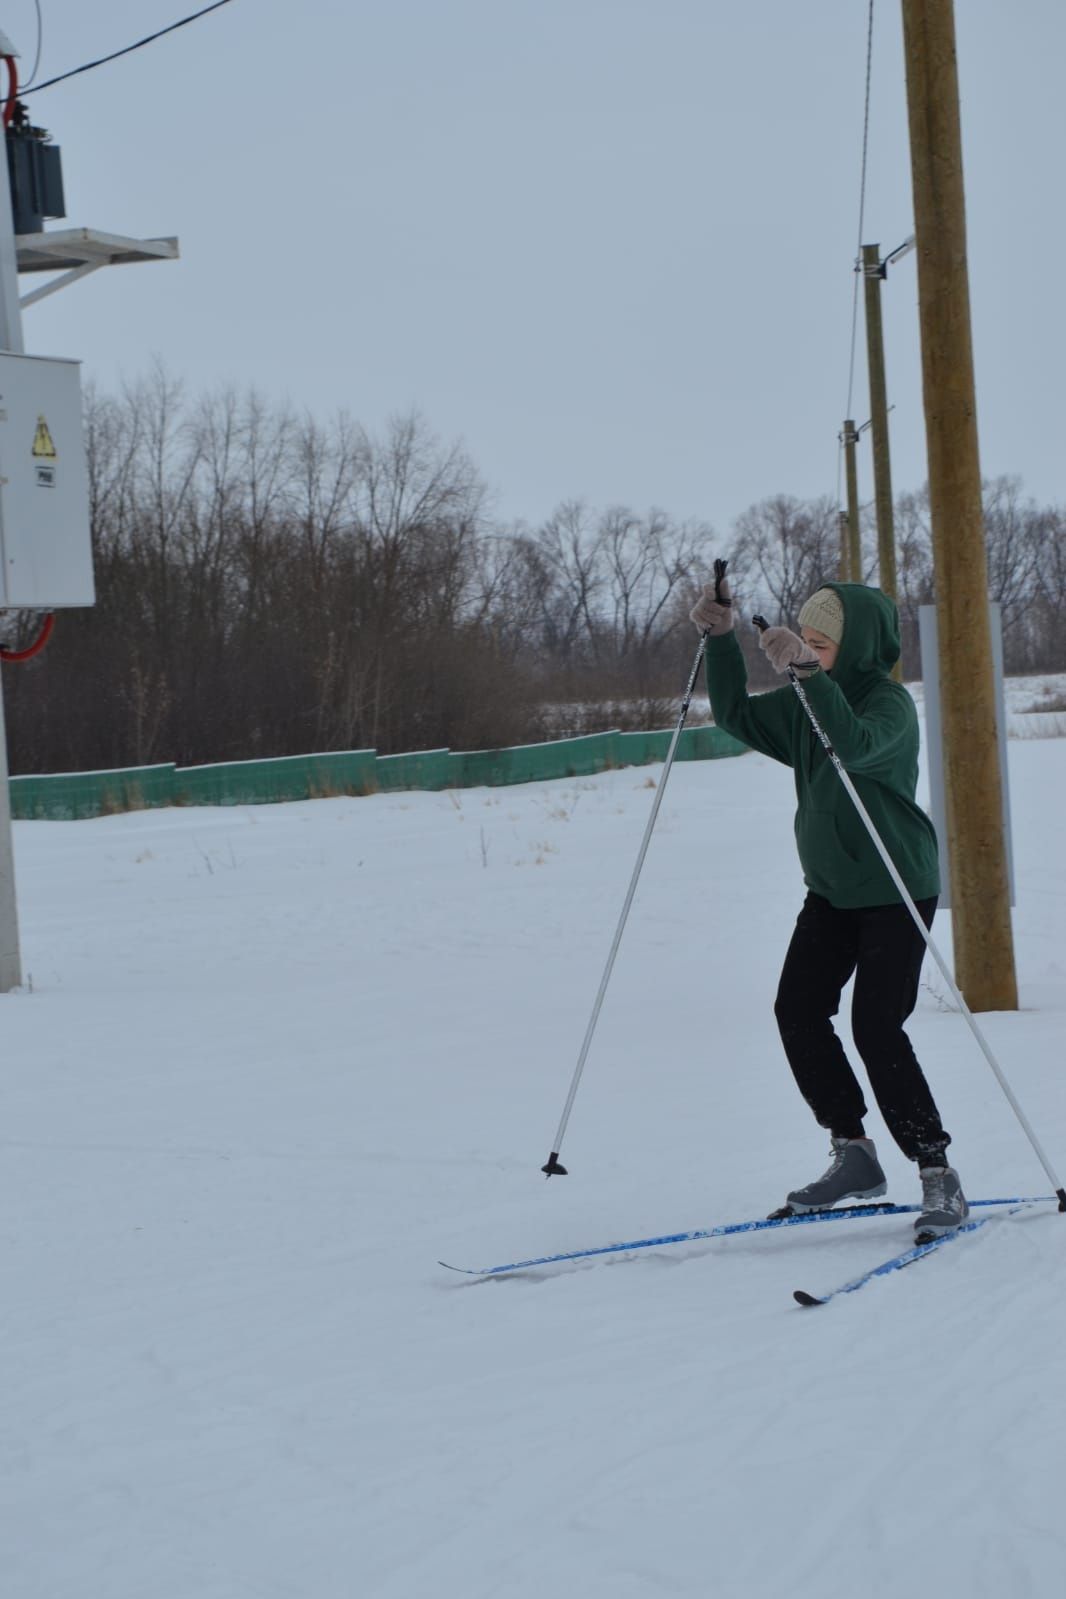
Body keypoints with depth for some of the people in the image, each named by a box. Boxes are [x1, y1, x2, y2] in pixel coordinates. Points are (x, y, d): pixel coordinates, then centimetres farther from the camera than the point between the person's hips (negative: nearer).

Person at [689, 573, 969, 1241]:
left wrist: (809, 672, -48)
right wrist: (721, 640, 1)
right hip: (831, 888, 8)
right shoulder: (807, 703, 7)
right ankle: (854, 1154, 11)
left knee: (876, 1026, -15)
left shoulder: (889, 703, -17)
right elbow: (738, 716, 13)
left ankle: (939, 1177, -7)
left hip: (896, 890, -8)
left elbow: (855, 747, -37)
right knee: (797, 1009, -2)